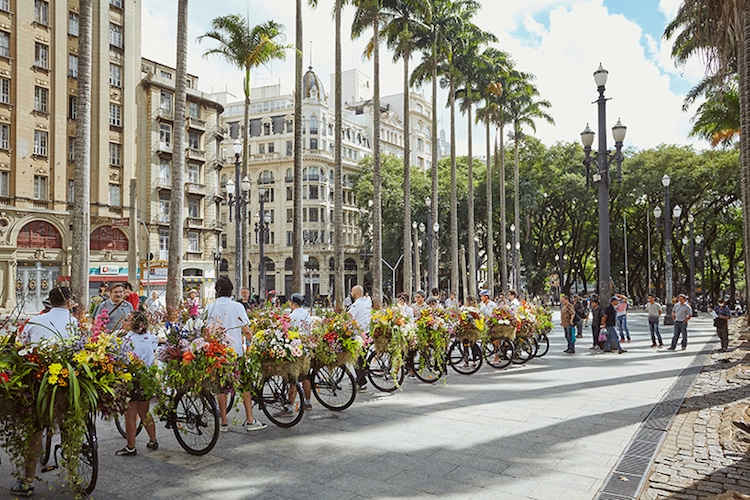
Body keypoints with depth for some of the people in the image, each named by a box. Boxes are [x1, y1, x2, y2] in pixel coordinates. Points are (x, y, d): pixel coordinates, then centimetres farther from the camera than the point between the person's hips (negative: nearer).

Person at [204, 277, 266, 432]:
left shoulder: (211, 308, 1)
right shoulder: (237, 307, -6)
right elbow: (246, 331, -5)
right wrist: (252, 340, 13)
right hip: (236, 351, -2)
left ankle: (224, 422, 14)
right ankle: (250, 421, 9)